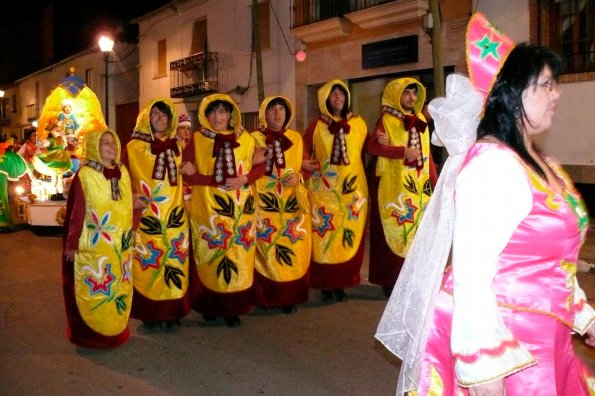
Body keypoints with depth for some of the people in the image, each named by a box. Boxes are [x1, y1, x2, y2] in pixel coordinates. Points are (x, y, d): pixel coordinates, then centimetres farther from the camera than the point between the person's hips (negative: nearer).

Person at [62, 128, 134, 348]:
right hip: (94, 243, -6)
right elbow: (76, 211, -11)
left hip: (120, 242, 6)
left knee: (119, 286, 14)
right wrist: (72, 244, -11)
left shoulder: (123, 172, 7)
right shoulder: (85, 175, -10)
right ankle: (91, 331, 15)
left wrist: (129, 235, 12)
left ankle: (117, 329, 27)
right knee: (94, 287, 2)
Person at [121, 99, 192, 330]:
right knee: (148, 261, 0)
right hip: (147, 216, -3)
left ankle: (173, 311, 16)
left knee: (175, 261, 6)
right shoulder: (134, 147, 0)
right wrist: (132, 198, -17)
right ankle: (150, 314, 11)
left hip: (175, 215, 4)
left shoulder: (178, 146, 12)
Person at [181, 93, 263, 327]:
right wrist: (220, 181, -19)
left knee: (238, 256, 3)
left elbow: (260, 166, 9)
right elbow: (188, 175, -9)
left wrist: (245, 179, -12)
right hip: (208, 209, -2)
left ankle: (232, 308, 13)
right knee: (210, 257, 2)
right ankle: (210, 306, 16)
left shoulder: (245, 139, 6)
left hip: (240, 209, 2)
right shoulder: (196, 141, -1)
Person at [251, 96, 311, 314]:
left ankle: (290, 296, 10)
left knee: (293, 249, 0)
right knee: (266, 248, -5)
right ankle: (268, 295, 7)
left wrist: (298, 176, -6)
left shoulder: (296, 138, 11)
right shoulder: (255, 138, 4)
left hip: (291, 202, 2)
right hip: (264, 203, -2)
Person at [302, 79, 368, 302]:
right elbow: (304, 153, 2)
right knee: (324, 237, -2)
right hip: (324, 191, -1)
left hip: (352, 190, 2)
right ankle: (326, 286, 7)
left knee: (350, 237, 2)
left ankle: (342, 284, 13)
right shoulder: (316, 126, 4)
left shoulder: (358, 124, 9)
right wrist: (305, 165, -15)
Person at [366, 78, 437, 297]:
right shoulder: (386, 120, -2)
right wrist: (403, 151, -23)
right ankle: (391, 281, 4)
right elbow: (372, 146, -16)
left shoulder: (420, 120, 15)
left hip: (419, 185, 5)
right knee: (396, 231, -3)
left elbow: (427, 153, 16)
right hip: (394, 186, -5)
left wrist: (434, 182, 10)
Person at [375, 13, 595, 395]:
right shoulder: (492, 162, -20)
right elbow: (471, 273, -25)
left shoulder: (538, 164, 9)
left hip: (539, 341, 9)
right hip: (493, 339, -9)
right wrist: (483, 365, -25)